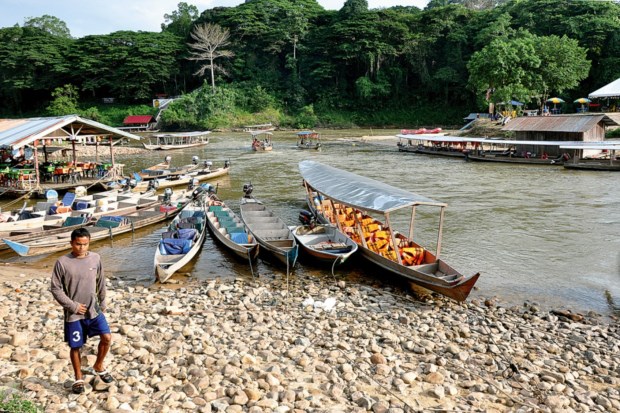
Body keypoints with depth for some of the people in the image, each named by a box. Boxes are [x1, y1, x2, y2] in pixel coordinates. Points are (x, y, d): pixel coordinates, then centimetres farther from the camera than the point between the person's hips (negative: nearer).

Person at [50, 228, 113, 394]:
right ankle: (78, 379, 29)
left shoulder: (95, 258, -3)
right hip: (73, 313, -2)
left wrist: (102, 302, 13)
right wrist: (72, 306, -12)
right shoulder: (62, 262, -12)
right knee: (75, 346, 8)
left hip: (93, 309, 2)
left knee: (107, 338, -6)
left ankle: (98, 367, 20)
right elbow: (56, 289, -8)